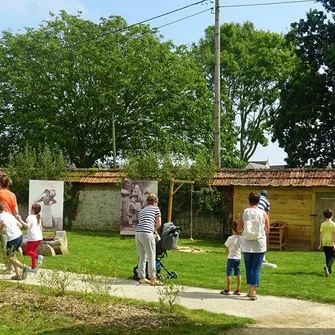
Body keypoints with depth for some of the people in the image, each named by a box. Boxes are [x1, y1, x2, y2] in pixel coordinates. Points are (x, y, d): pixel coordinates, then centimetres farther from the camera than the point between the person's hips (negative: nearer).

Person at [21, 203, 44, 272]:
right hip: (39, 237, 8)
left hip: (32, 238, -8)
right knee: (33, 251, 17)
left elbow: (27, 226, -26)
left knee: (27, 251, 5)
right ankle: (34, 268, 15)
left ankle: (38, 257, -20)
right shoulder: (38, 217, 14)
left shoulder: (30, 217, -10)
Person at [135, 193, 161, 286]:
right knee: (151, 257, 1)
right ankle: (152, 279, 3)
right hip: (146, 233, -6)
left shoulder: (142, 210, 27)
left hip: (138, 233, 6)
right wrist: (155, 230, 28)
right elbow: (159, 224, 9)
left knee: (142, 257, 15)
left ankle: (142, 278, 20)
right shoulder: (156, 208, 10)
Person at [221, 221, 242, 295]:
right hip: (238, 258, 5)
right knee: (238, 274, 9)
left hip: (231, 258, -5)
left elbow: (226, 249, -7)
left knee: (229, 274, 2)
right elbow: (242, 249, 5)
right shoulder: (242, 239, -4)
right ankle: (238, 290, 13)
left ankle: (227, 290, 7)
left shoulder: (230, 238, -16)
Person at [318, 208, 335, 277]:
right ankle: (327, 267, -21)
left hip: (325, 243, 3)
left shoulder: (323, 224, 0)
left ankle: (329, 270, 22)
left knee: (327, 257, 16)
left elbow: (321, 235, 2)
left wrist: (321, 244, 9)